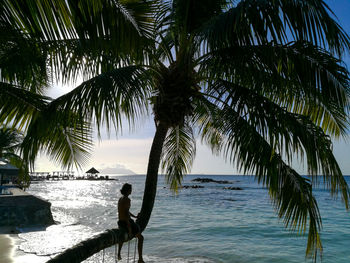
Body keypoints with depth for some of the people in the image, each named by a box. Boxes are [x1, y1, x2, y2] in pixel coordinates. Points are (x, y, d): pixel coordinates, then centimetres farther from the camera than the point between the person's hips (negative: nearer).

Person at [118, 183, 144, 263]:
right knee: (140, 237, 7)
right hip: (127, 222, -9)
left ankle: (119, 254, 44)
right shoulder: (127, 199, -19)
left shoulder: (120, 199, 8)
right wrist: (129, 228, -23)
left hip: (120, 222, 9)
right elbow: (126, 214, -25)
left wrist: (134, 216, 30)